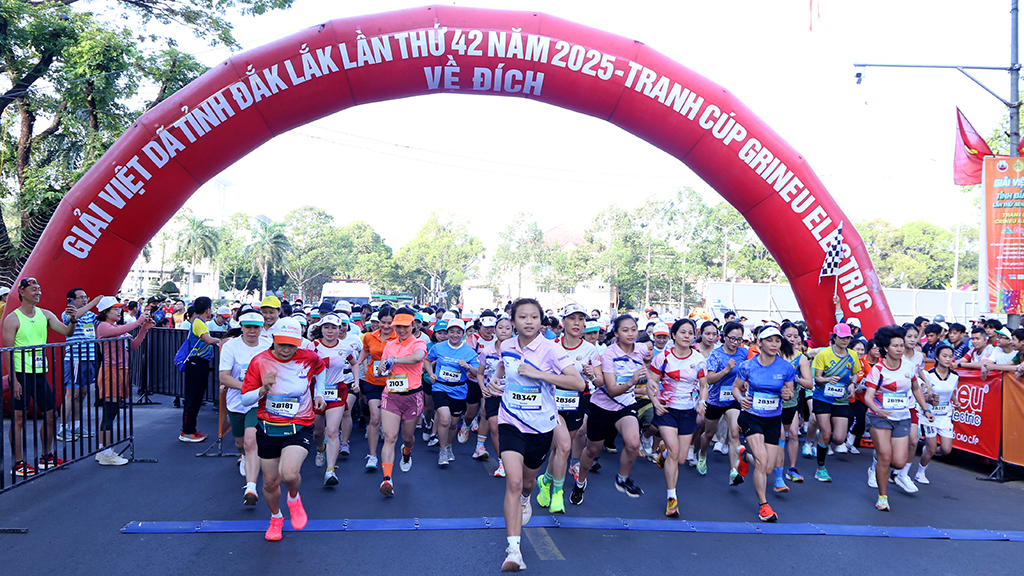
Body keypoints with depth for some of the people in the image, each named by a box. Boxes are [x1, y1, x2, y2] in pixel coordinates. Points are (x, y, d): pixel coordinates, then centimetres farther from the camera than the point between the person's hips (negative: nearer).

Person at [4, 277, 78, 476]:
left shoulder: (45, 314, 8)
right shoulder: (12, 319, -7)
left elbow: (66, 332, 2)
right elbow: (8, 352, -10)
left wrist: (73, 320, -20)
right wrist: (14, 380, -15)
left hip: (40, 373, 6)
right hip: (22, 374, -6)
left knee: (50, 415, 10)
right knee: (18, 419, -1)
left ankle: (47, 457, 23)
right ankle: (18, 463, 7)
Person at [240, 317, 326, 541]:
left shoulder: (309, 358, -7)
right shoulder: (259, 361, -10)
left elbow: (320, 369, 20)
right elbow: (245, 400, -9)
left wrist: (319, 394, 9)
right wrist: (264, 389, -27)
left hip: (299, 427, -1)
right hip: (268, 428, 1)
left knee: (289, 474, -24)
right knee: (270, 481, 9)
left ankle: (294, 498, 13)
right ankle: (276, 517, 41)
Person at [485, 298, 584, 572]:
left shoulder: (550, 349, -15)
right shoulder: (506, 346, -2)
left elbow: (578, 383, -24)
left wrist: (538, 373, -28)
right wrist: (494, 379, 2)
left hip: (541, 426, -1)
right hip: (511, 423, 1)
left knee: (528, 481, 20)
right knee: (513, 481, -18)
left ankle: (525, 499, 59)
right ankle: (513, 550, -17)